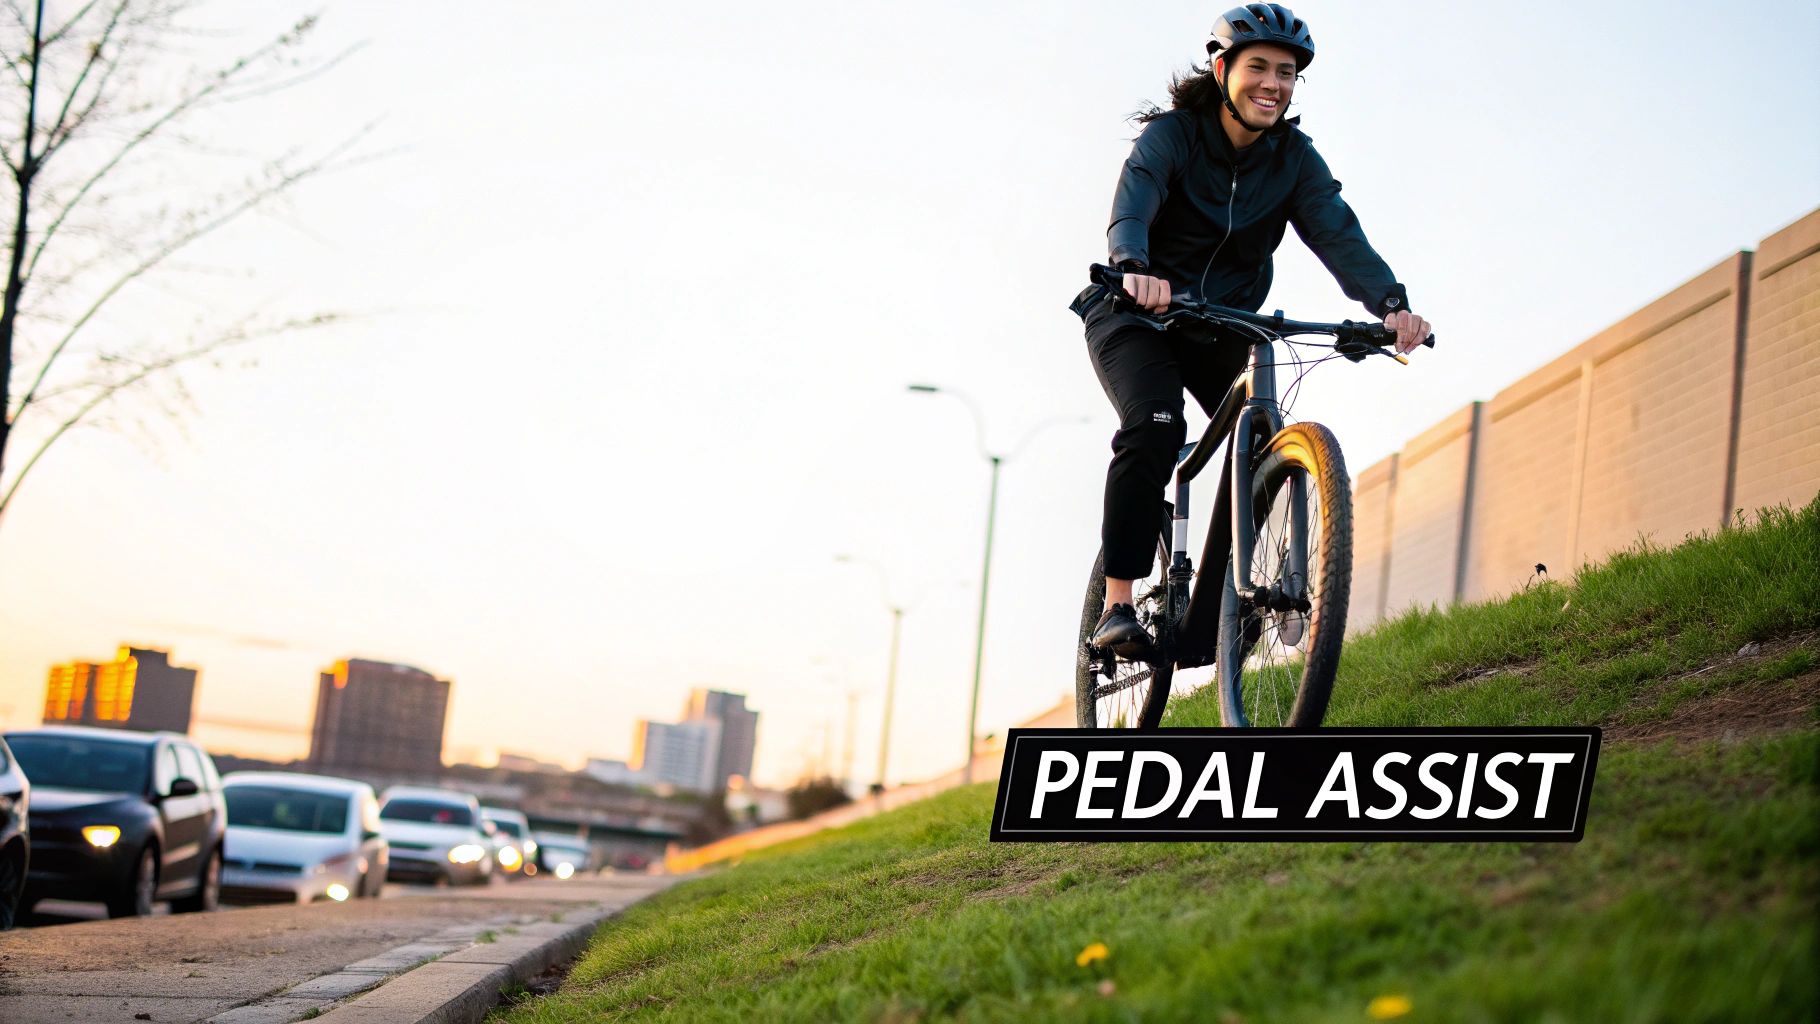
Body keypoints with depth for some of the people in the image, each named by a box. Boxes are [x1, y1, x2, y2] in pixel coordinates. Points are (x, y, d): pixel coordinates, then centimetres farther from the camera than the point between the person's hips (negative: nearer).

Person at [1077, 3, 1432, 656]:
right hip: (1135, 314, -4)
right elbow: (1131, 208, -32)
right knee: (1155, 425, -30)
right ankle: (1117, 608, -28)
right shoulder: (1172, 134, -15)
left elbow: (1338, 234, -17)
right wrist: (1135, 270, -55)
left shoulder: (1294, 158, -4)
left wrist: (1391, 303, -35)